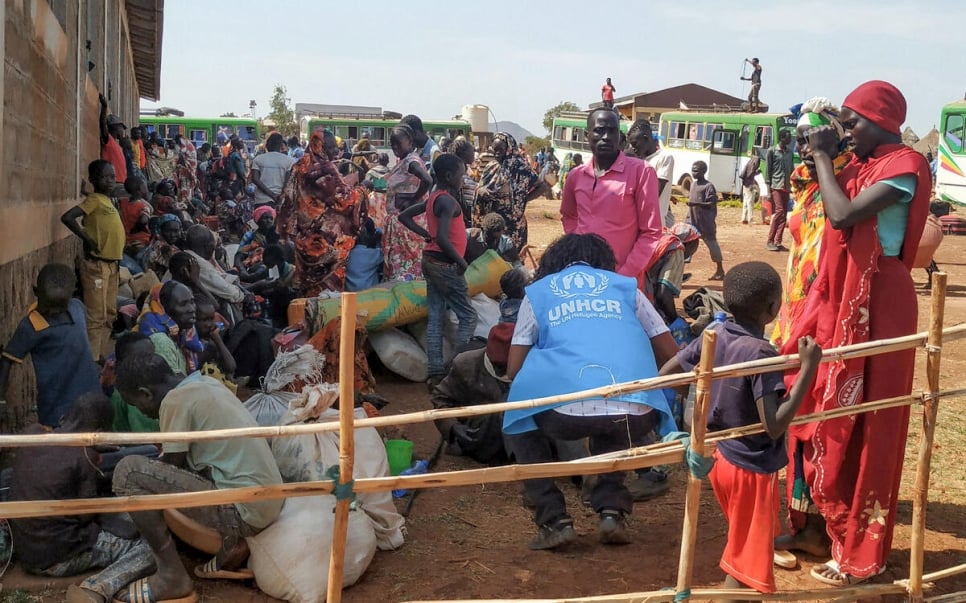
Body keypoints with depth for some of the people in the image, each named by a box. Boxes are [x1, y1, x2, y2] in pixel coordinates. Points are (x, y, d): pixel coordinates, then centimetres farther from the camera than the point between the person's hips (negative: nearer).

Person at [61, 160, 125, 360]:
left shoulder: (107, 199, 11)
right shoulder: (94, 200, -13)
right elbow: (67, 217, -26)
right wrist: (87, 239, -19)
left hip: (111, 264, 9)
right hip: (96, 265, -9)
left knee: (109, 314, 16)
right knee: (96, 317, -5)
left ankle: (103, 357, 26)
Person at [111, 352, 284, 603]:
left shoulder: (175, 400, -11)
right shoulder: (204, 383, 14)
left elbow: (172, 465, -2)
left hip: (245, 508, -9)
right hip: (267, 500, 9)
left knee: (128, 471, -10)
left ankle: (172, 578, -3)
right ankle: (232, 543, 14)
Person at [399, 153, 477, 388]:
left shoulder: (433, 198, 10)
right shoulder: (448, 201, -17)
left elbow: (404, 216, 19)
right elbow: (442, 239, -27)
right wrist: (461, 261, -15)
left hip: (432, 262, 9)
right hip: (446, 266, -9)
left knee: (436, 318, 7)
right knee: (468, 317, 0)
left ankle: (436, 374, 8)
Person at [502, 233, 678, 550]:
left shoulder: (538, 291, 22)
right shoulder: (625, 286, 24)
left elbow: (514, 369, 16)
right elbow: (671, 356, 23)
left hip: (569, 408, -2)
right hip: (636, 412, 2)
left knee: (519, 424, 30)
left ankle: (554, 521, 17)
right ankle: (611, 510, 21)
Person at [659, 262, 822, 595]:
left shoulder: (713, 336, -5)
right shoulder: (762, 354, -26)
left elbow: (665, 374, 4)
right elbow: (774, 427, -28)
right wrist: (808, 368, -28)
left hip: (720, 457, 7)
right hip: (752, 468, -7)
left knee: (743, 543, 29)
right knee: (746, 562, 6)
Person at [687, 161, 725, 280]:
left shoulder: (708, 186, -12)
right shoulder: (693, 184, 12)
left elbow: (712, 203, -17)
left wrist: (696, 203, -27)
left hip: (705, 221, -7)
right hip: (692, 220, 8)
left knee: (711, 243, 1)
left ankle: (720, 271, 10)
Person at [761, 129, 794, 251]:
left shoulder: (790, 153, 15)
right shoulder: (772, 151, -1)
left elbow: (792, 170, 18)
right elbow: (767, 170, -4)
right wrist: (768, 189, -10)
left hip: (786, 187, 6)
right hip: (775, 186, -6)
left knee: (784, 214, 3)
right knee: (779, 211, -14)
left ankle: (778, 242, 7)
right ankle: (770, 242, -8)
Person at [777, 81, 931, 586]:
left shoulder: (904, 166, -14)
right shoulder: (866, 164, 13)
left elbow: (842, 215, -24)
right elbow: (828, 210, 15)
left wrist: (823, 156, -12)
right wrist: (820, 157, 7)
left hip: (873, 304, -9)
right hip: (839, 297, 9)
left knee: (860, 425, -3)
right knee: (823, 411, 12)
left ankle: (861, 553, 8)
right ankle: (821, 522, 25)